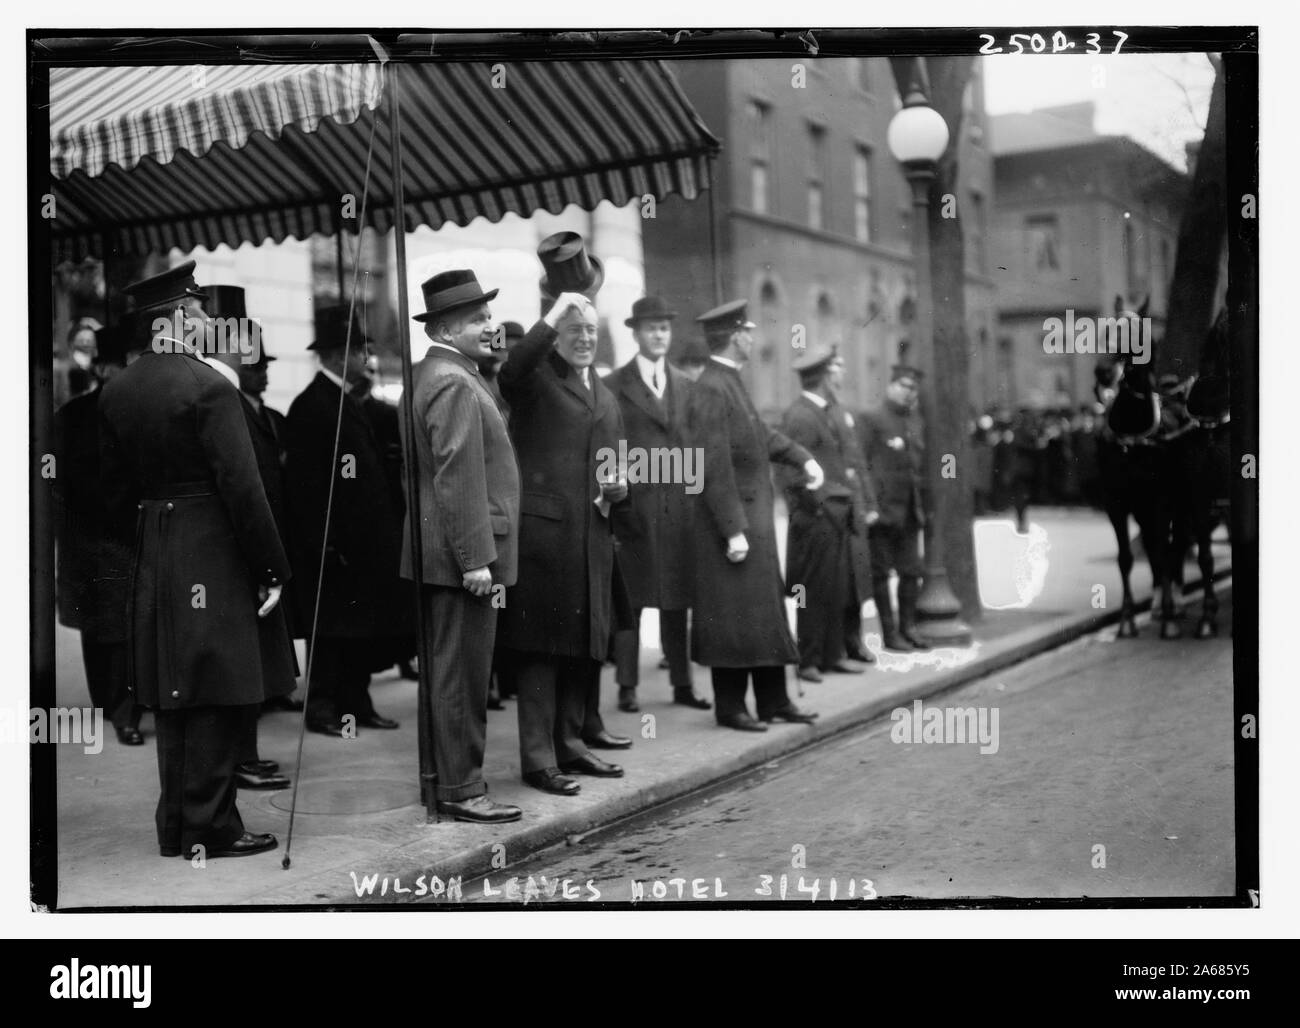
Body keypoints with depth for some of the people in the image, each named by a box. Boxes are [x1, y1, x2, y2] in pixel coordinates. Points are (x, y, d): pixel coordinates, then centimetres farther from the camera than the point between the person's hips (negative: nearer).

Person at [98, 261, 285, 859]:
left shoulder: (116, 392, 8)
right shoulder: (208, 388, -15)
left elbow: (114, 484, 13)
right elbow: (242, 487, -17)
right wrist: (271, 569, -12)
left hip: (151, 562, 7)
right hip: (212, 557, -7)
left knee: (171, 697, 13)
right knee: (215, 696, -1)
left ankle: (176, 828, 21)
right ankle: (209, 829, 4)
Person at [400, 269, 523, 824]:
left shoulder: (432, 375, 16)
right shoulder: (454, 384, -16)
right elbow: (458, 478, -22)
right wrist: (476, 558, -22)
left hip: (444, 552, 11)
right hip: (461, 553, -11)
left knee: (451, 670, 15)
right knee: (462, 674, -4)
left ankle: (454, 777, 23)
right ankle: (460, 788, 3)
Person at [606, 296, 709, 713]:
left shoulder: (684, 385, 14)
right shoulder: (614, 386, 1)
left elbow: (694, 444, 14)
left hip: (679, 503, 4)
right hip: (633, 505, -4)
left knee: (677, 599, 9)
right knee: (629, 601, 0)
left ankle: (682, 683, 17)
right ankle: (627, 686, 8)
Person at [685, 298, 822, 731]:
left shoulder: (731, 382, 9)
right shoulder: (711, 390, -19)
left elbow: (760, 433, 20)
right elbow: (715, 467, -22)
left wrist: (802, 457, 6)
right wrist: (734, 530, -22)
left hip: (755, 514, 10)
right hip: (732, 519, -10)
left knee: (767, 610, 15)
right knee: (734, 615, 0)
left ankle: (773, 700, 24)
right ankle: (730, 706, 11)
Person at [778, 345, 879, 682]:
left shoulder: (838, 411, 14)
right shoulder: (798, 416, -14)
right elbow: (794, 473, -18)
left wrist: (867, 503, 12)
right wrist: (824, 506, -17)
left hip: (848, 516, 8)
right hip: (820, 519, -8)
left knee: (851, 586, 15)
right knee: (820, 593, -2)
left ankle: (848, 646, 28)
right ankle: (811, 660, 7)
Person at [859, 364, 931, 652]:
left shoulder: (916, 422, 16)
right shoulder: (871, 420, -4)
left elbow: (920, 465, 19)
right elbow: (862, 464, -9)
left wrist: (923, 505, 13)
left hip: (910, 510, 6)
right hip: (883, 507, -6)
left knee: (912, 571, 9)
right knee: (880, 571, 1)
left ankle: (908, 626, 20)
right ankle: (889, 632, 7)